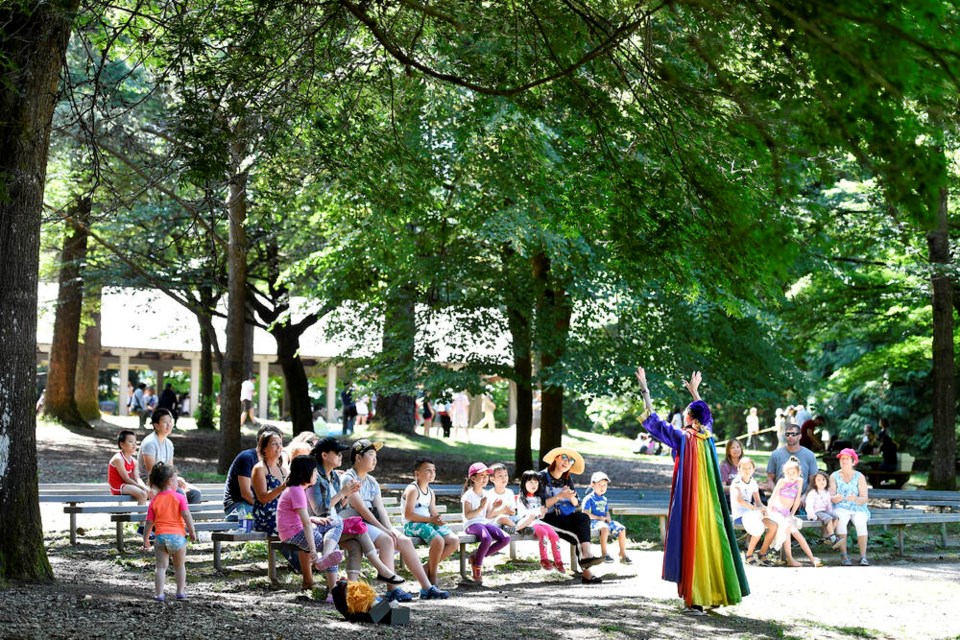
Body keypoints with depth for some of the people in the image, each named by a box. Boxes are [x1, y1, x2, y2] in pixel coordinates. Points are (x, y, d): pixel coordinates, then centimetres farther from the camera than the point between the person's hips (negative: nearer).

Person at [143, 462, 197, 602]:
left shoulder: (154, 501, 5)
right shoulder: (179, 497, -4)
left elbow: (149, 523, 6)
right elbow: (186, 515, -13)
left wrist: (145, 540, 15)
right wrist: (192, 531, -3)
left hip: (160, 537, 2)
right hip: (177, 536, -2)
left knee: (161, 567, 5)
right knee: (179, 566, 16)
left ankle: (159, 593, 1)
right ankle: (181, 592, 19)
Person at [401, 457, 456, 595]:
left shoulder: (430, 492, 19)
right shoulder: (412, 489, -8)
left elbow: (433, 513, 17)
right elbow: (408, 514, -17)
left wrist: (437, 519, -9)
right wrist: (430, 519, -20)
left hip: (427, 523, 8)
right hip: (412, 525, -8)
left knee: (454, 541, -9)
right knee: (438, 540, -32)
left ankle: (429, 567, 0)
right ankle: (433, 574, -14)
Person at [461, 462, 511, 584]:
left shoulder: (485, 495, 17)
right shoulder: (468, 495, -6)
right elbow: (467, 515, -14)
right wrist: (480, 508, -23)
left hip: (484, 523, 7)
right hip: (472, 525, -7)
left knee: (506, 538, -16)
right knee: (487, 538, -38)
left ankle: (477, 556, -4)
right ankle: (477, 566, -14)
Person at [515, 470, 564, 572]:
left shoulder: (538, 498, 23)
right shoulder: (521, 499, 3)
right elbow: (523, 514, -10)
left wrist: (542, 512, -3)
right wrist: (537, 512, -25)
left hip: (538, 521, 6)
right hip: (527, 524, -6)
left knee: (554, 534, -21)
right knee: (543, 532, -32)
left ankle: (558, 561, -19)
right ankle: (544, 560, -27)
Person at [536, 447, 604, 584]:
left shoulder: (567, 479, 16)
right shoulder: (542, 478, -2)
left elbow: (577, 503, 13)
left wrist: (572, 498, -10)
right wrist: (559, 497, -20)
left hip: (567, 516, 5)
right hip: (549, 518, -5)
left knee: (584, 518, -28)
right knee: (577, 533, -29)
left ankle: (586, 555, -41)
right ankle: (586, 571, -31)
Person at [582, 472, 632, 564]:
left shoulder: (604, 500, 20)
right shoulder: (589, 498, -4)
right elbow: (585, 513, -13)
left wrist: (608, 517, 0)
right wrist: (598, 517, -19)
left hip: (604, 521, 8)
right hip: (593, 521, -8)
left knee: (621, 529, -8)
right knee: (604, 527, -39)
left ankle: (623, 554, -3)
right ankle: (604, 554, -34)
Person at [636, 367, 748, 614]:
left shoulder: (683, 438, -12)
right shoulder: (707, 435, 4)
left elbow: (653, 420, -8)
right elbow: (705, 414, 27)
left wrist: (644, 390, -2)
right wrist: (695, 391, 40)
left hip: (690, 501, -6)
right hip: (708, 501, 6)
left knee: (692, 542, -4)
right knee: (709, 541, 11)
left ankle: (696, 601, -6)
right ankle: (714, 593, 17)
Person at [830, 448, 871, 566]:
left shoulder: (859, 477, 4)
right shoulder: (834, 476, 7)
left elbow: (864, 499, -4)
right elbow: (830, 497, -1)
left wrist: (855, 499, -27)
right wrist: (835, 498, -26)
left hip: (858, 508, 0)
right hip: (841, 508, 0)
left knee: (860, 521, -33)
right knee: (841, 519, -34)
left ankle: (863, 556, -34)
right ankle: (843, 555, -34)